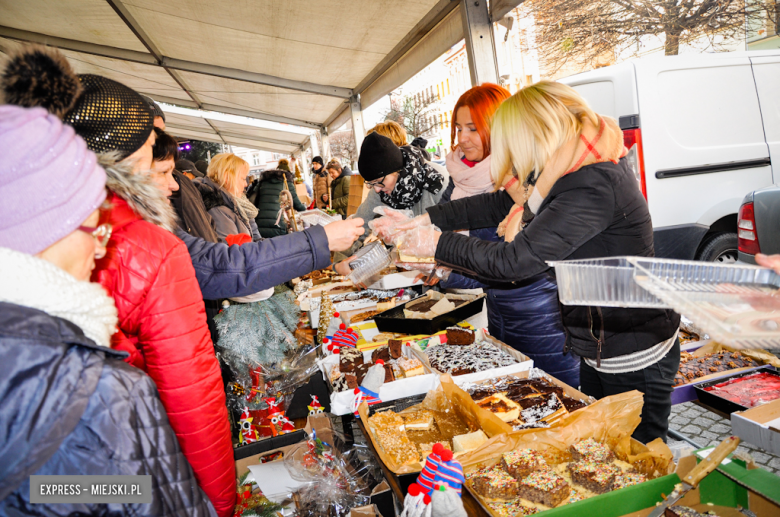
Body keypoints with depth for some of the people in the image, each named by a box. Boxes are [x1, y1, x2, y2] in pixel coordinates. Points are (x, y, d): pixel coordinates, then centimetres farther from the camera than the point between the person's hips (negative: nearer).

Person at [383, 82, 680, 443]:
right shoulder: (581, 167, 1)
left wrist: (438, 245, -18)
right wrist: (430, 218, 2)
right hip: (601, 348, 10)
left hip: (636, 359, -9)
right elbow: (502, 204, 7)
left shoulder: (594, 187, -29)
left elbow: (514, 261, -30)